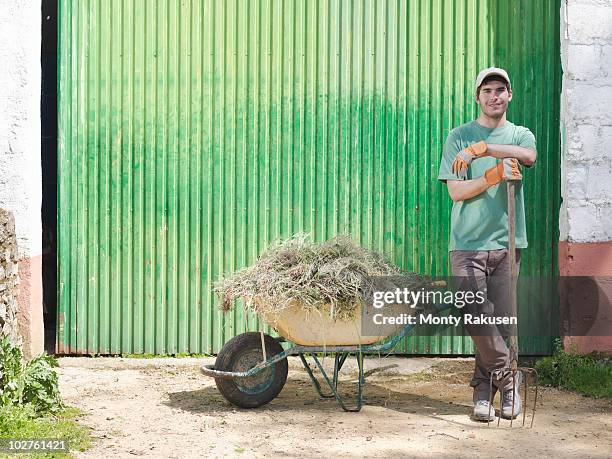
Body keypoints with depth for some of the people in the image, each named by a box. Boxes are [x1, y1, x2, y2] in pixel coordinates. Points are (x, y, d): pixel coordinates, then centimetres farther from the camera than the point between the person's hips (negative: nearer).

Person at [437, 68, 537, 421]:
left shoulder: (520, 134, 13)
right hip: (468, 242, -2)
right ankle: (508, 378, 3)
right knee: (476, 314, -14)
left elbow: (529, 155, -13)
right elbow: (456, 191, -2)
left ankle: (485, 391, 13)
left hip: (507, 241, 2)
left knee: (501, 321, 2)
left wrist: (482, 148, -23)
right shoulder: (460, 136, 8)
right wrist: (493, 175, -18)